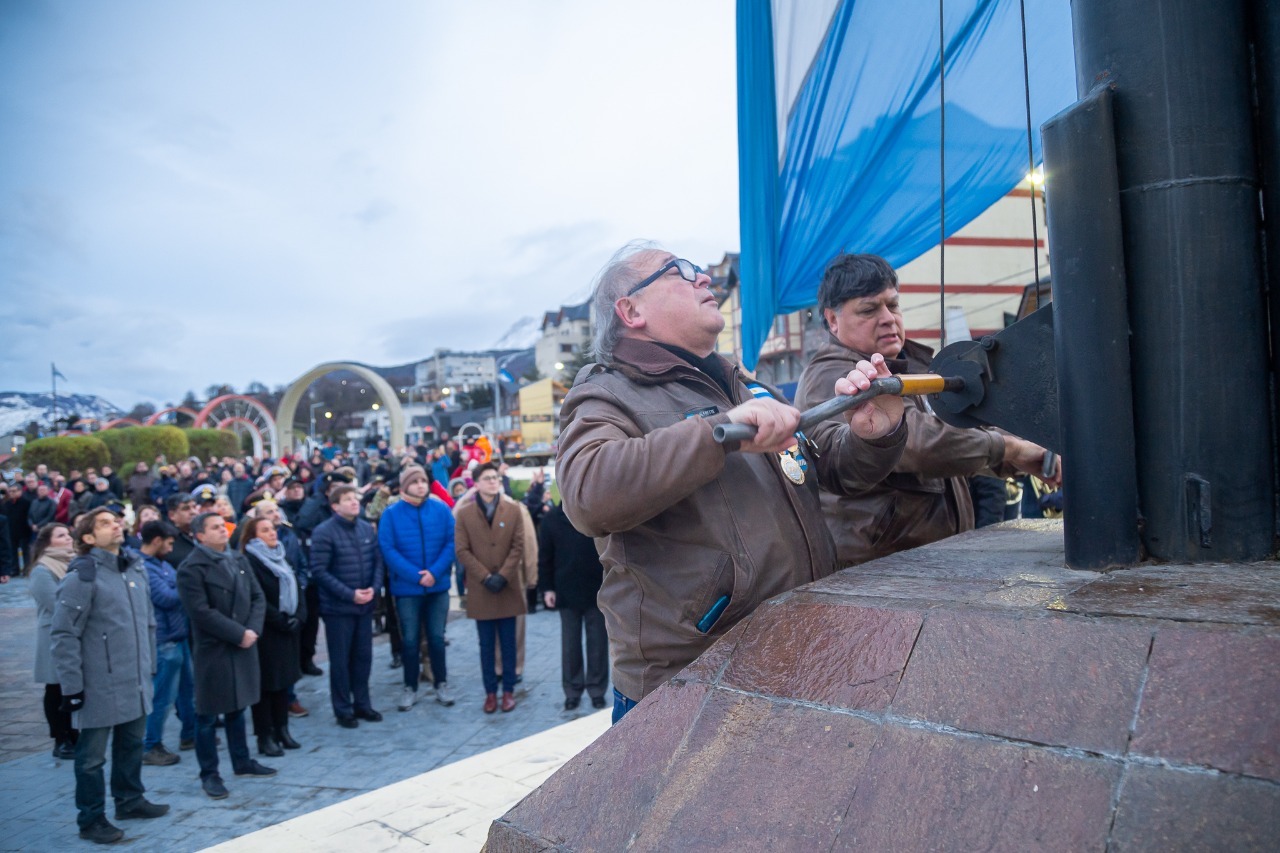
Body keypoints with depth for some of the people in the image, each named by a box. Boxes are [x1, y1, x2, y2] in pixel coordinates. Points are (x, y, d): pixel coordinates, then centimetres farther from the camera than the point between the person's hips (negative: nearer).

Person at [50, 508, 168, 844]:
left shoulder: (136, 568, 8)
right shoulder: (82, 576, -15)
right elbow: (63, 634, -16)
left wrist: (149, 667, 17)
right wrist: (72, 685, -16)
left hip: (136, 682, 7)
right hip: (100, 686, -7)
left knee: (131, 745, 20)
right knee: (92, 756, 8)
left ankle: (130, 800, 36)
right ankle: (91, 819, 21)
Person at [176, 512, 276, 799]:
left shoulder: (238, 560, 11)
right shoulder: (192, 568, -12)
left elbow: (258, 597, 8)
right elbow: (201, 612, -19)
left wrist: (253, 630, -9)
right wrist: (238, 634, -18)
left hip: (244, 647, 7)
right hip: (212, 650, -7)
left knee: (237, 707, 18)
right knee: (208, 714, 4)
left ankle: (242, 762, 30)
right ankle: (209, 774, 15)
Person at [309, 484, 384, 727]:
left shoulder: (367, 528, 4)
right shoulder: (324, 532, -12)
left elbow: (378, 560, 8)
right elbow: (319, 571, -15)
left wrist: (374, 587, -9)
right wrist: (349, 594, -18)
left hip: (365, 605, 5)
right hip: (337, 607, -5)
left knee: (363, 656, 13)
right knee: (340, 660, 6)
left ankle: (362, 704, 27)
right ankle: (343, 710, 19)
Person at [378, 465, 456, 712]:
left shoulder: (441, 509, -3)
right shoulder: (391, 513, -7)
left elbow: (451, 543, -5)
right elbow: (387, 549, -11)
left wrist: (435, 572, -18)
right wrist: (416, 576, -19)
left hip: (438, 585, 1)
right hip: (406, 587, -1)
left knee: (437, 638, 10)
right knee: (409, 640, 9)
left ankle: (441, 684, 24)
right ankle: (410, 687, 22)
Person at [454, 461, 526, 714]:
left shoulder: (513, 509, 3)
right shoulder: (465, 512, 0)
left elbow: (518, 546, -1)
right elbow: (462, 550, -4)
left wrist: (502, 576, -12)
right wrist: (486, 577, -12)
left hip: (508, 587, 1)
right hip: (480, 589, 0)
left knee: (508, 642, 7)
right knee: (486, 644, 7)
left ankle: (508, 690, 16)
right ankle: (490, 691, 16)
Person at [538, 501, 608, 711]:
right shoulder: (552, 518, 1)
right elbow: (545, 556, 2)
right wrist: (546, 588, -1)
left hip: (597, 589, -1)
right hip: (566, 591, 1)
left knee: (597, 642, 8)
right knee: (570, 643, 10)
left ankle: (597, 689, 20)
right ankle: (572, 691, 21)